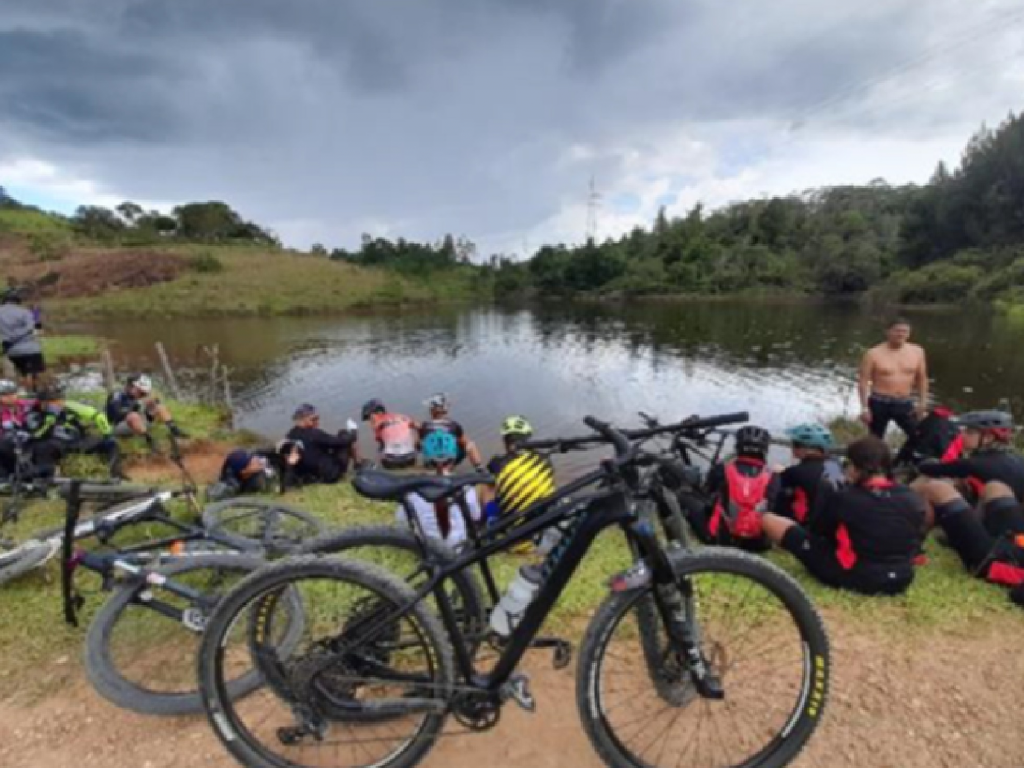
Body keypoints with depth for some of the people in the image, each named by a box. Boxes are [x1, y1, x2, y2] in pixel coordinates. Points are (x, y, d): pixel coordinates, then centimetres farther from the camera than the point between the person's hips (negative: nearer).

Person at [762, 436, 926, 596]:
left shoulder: (843, 498, -18)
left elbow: (817, 532, -2)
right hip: (900, 582, 6)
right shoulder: (913, 500, -5)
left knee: (768, 520, -4)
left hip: (849, 576, -6)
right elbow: (915, 543, 11)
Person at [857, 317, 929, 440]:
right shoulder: (873, 354, -10)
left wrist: (922, 401, 9)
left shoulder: (917, 352, 2)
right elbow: (863, 381, -8)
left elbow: (922, 378, 14)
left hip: (905, 403, 3)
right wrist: (864, 408, -11)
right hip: (879, 403, -3)